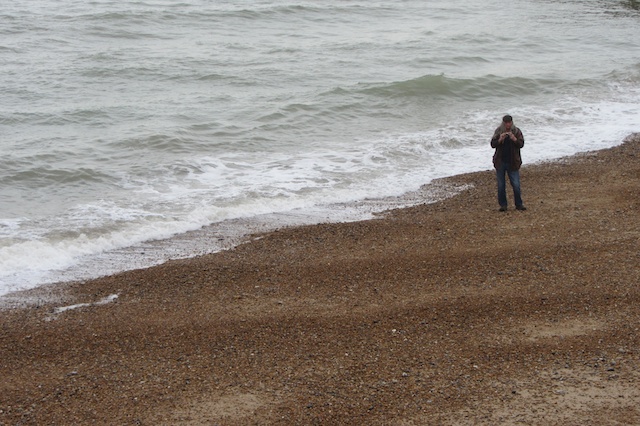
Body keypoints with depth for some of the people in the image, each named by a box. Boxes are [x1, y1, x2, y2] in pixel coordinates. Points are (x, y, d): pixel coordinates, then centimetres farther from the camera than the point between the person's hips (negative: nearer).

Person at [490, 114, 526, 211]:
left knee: (516, 185, -2)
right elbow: (492, 144, -4)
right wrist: (500, 140, -22)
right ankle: (503, 205, 16)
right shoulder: (498, 131, 0)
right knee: (501, 185, 6)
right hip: (500, 162, 1)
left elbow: (521, 144, -8)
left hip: (513, 163, -1)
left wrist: (514, 139, -25)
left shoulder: (516, 131, -1)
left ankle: (519, 204, 11)